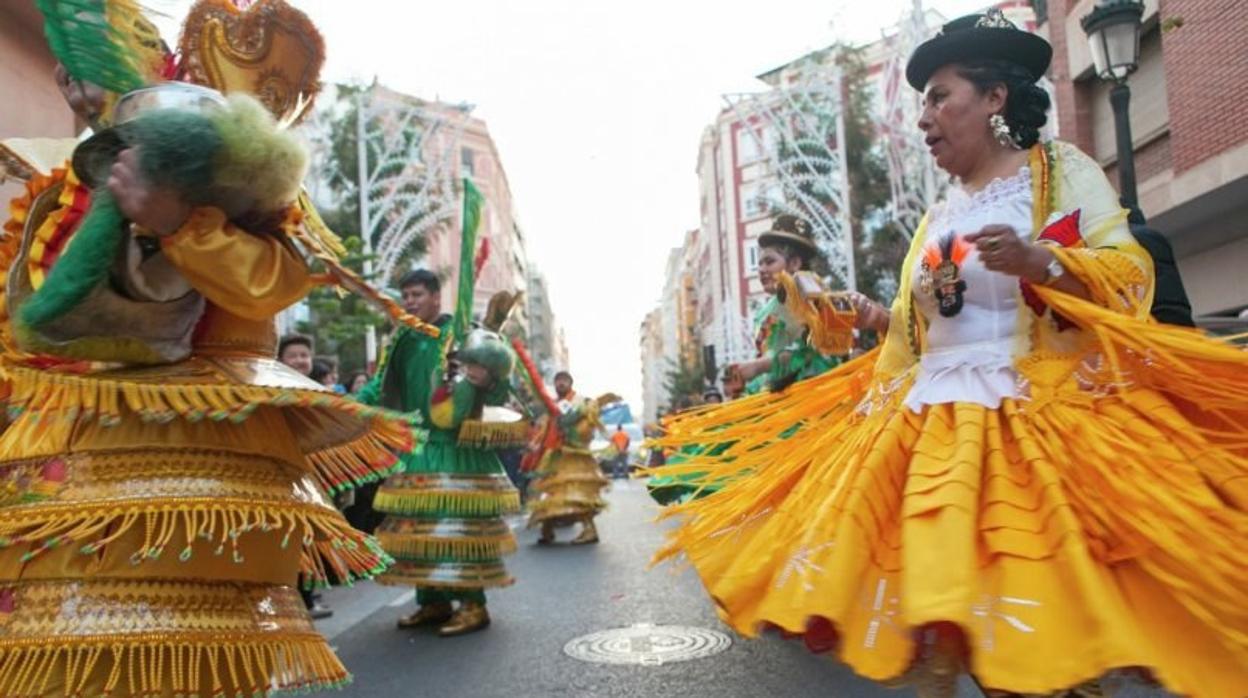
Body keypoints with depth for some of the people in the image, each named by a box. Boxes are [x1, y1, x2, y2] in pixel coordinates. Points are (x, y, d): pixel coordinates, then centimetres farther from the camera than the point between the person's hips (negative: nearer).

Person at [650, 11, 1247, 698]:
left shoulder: (1062, 170, 2)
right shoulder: (938, 217, 18)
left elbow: (1130, 272, -8)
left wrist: (1039, 261, -24)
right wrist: (878, 319, 4)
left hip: (1036, 412, -5)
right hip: (932, 418, 6)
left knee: (1033, 600, -7)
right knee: (931, 582, 2)